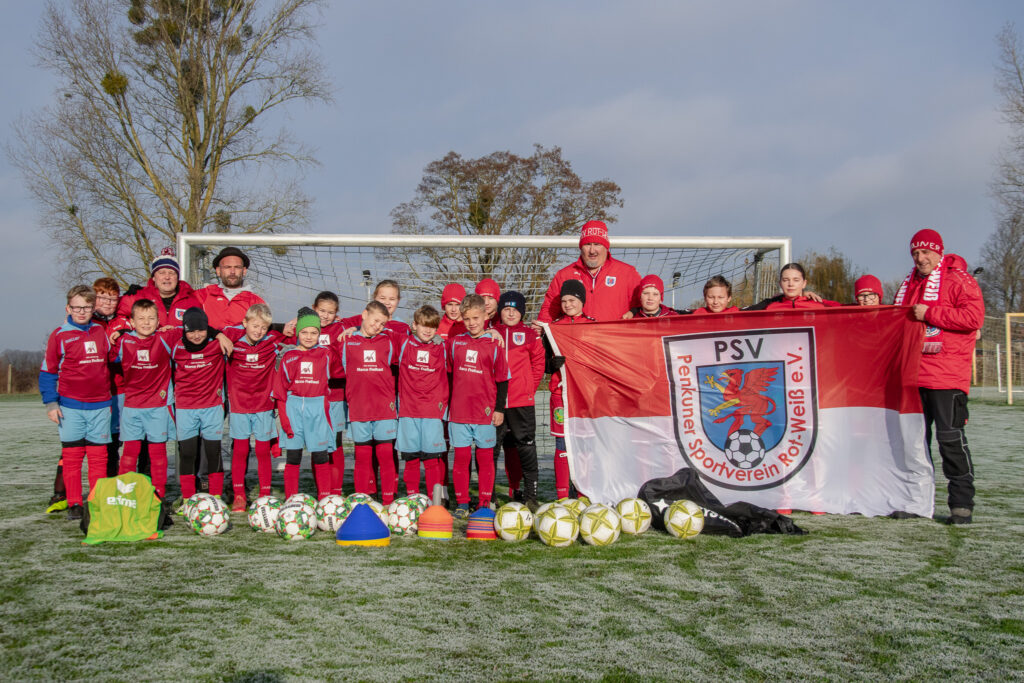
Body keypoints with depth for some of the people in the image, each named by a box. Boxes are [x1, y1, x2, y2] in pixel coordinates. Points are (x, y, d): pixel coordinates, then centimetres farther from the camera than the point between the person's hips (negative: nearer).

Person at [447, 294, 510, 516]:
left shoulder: (494, 344, -1)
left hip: (486, 412, -2)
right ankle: (462, 504, 13)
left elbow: (503, 379, 2)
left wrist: (499, 408, -1)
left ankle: (485, 504, 14)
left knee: (485, 458, 6)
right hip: (459, 411, 2)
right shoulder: (454, 342, 7)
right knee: (461, 458, 4)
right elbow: (448, 373, 16)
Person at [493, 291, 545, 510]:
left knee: (526, 445, -1)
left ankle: (530, 495, 6)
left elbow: (538, 363, 9)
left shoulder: (529, 335, 6)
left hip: (522, 401, -1)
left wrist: (530, 387, 2)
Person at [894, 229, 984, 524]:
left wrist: (929, 313, -15)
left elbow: (974, 317, -15)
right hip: (912, 374, 7)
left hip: (947, 376, -7)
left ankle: (962, 503, 1)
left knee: (950, 437, -7)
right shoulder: (909, 284, 19)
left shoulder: (958, 280, -1)